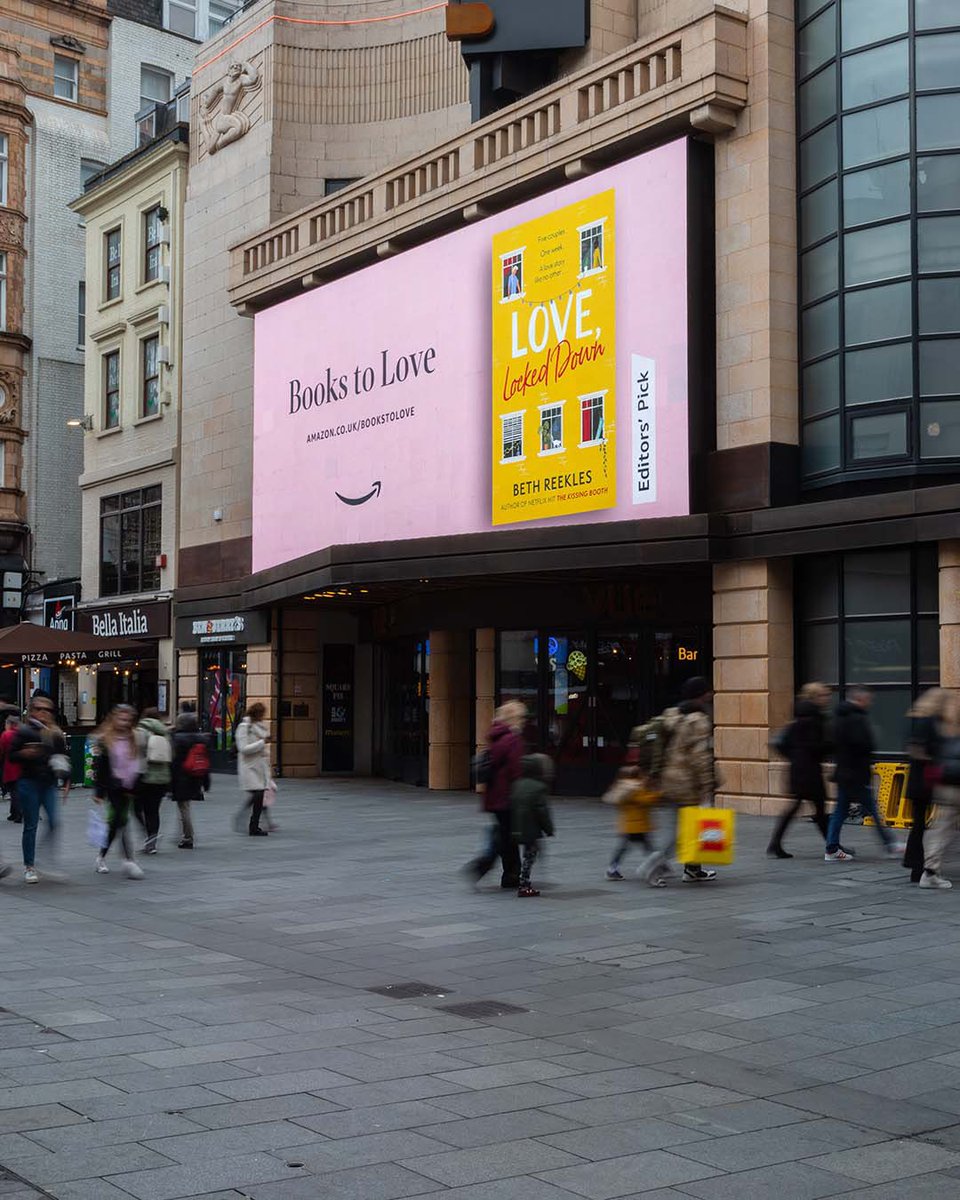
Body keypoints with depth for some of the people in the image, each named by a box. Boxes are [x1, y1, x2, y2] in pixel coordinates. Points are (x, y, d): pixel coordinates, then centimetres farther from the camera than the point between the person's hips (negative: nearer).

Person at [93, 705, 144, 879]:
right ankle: (129, 861, -12)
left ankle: (101, 857, 26)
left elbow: (138, 765, 16)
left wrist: (134, 786, 10)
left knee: (115, 822, 11)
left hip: (128, 788, 5)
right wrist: (98, 792, -9)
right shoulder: (104, 740, -5)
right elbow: (99, 767, -7)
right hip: (113, 787, -5)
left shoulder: (133, 739, 10)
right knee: (122, 821, -12)